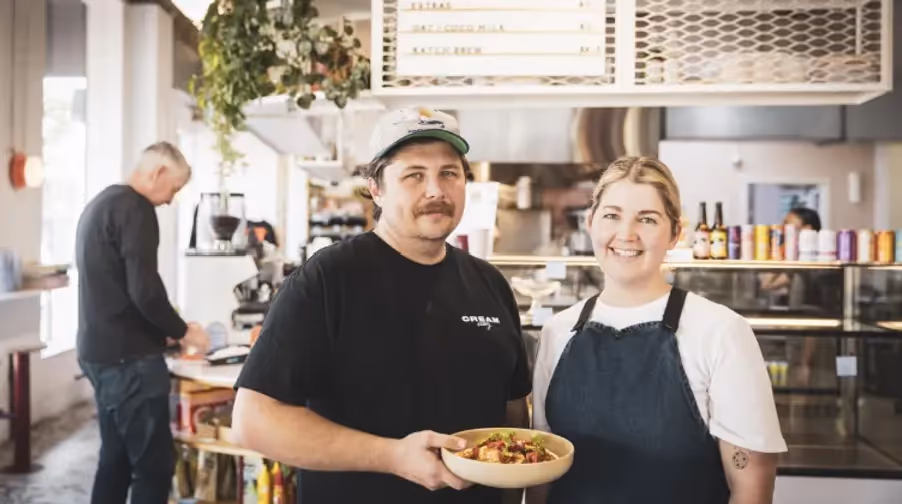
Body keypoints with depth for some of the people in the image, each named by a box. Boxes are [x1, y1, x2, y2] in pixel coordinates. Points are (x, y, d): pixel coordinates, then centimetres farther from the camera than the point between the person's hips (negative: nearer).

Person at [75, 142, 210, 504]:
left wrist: (166, 330, 19)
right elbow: (144, 290, -22)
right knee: (155, 464, -4)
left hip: (99, 351, 10)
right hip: (127, 356, -10)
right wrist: (182, 331, -6)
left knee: (116, 459, 16)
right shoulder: (135, 208, -14)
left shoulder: (100, 203, 17)